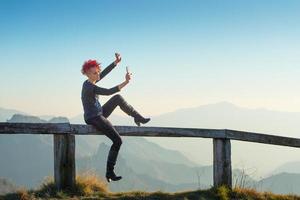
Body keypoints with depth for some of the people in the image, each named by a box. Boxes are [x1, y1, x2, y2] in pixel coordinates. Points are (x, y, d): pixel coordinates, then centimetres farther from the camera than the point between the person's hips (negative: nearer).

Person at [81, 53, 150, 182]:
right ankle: (109, 172, -6)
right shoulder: (89, 87, -24)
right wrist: (125, 83, -32)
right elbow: (108, 92, -31)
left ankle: (138, 117, 22)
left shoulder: (91, 82, 4)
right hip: (93, 119, -10)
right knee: (117, 140, -12)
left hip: (99, 115, 10)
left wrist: (116, 62, 1)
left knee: (118, 98, 13)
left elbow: (104, 72, 10)